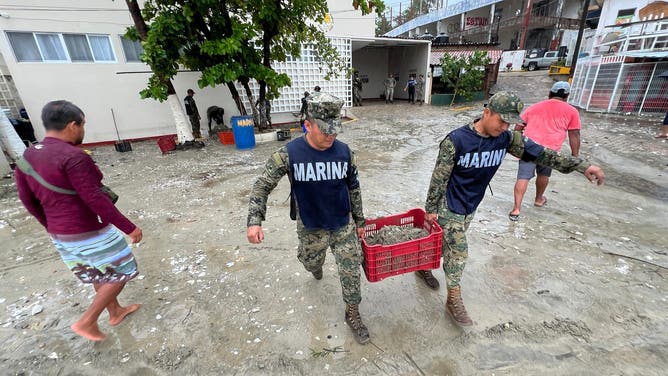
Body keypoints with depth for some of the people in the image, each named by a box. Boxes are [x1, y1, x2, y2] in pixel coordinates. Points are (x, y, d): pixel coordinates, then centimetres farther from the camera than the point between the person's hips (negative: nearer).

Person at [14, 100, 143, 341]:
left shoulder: (28, 157, 3)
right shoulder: (73, 157, -24)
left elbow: (29, 201, 10)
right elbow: (95, 200, -26)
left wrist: (52, 227, 24)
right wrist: (129, 227, -18)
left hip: (61, 233, 9)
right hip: (90, 233, -9)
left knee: (99, 274, 25)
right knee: (121, 272, 10)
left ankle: (115, 312, 41)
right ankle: (87, 322, 18)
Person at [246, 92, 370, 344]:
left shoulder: (344, 152, -10)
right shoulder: (289, 154, -18)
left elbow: (353, 188, 2)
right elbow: (262, 185, -10)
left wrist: (359, 221, 8)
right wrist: (254, 220, -20)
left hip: (344, 225, 1)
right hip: (311, 228, -1)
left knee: (351, 273, 7)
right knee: (312, 263, 23)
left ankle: (353, 315, 33)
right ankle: (316, 265, 63)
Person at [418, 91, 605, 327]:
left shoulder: (507, 139, -5)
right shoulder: (456, 140, -23)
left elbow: (539, 153, -2)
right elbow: (439, 177, -19)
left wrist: (582, 166, -11)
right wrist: (431, 208, -14)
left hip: (470, 207, 6)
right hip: (449, 206, -6)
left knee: (445, 244, 21)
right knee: (458, 252, -2)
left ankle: (424, 267, 45)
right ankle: (454, 301, 15)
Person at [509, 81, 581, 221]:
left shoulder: (534, 107, 21)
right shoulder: (571, 111, 14)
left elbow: (518, 127, 19)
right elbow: (574, 135, 10)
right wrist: (575, 155, 14)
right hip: (549, 149, 0)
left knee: (523, 177, -5)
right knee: (544, 175, 23)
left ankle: (516, 209, -13)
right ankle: (539, 199, 45)